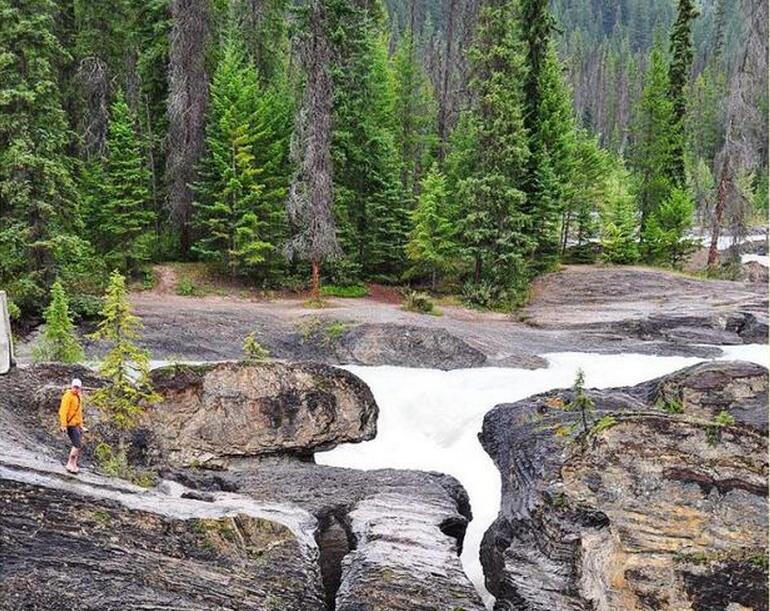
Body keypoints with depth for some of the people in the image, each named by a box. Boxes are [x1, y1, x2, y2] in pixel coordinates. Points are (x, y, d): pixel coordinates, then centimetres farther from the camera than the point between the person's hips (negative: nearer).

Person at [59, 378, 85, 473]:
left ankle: (74, 464, 18)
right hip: (70, 424, -9)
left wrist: (81, 424, 23)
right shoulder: (68, 396, -12)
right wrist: (63, 425, -24)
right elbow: (63, 411, -18)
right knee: (77, 445, -13)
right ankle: (70, 464, -6)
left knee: (79, 445, 10)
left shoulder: (78, 396, 16)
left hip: (77, 424, 9)